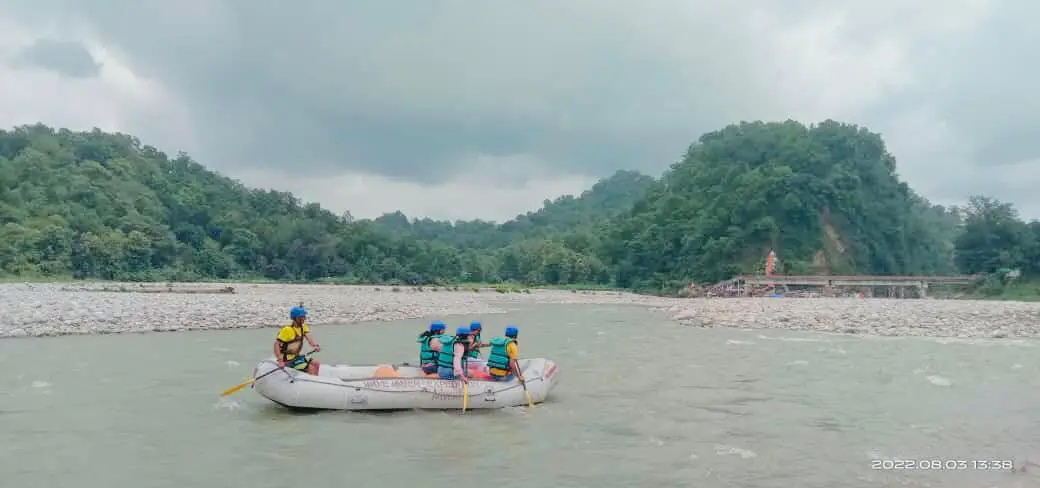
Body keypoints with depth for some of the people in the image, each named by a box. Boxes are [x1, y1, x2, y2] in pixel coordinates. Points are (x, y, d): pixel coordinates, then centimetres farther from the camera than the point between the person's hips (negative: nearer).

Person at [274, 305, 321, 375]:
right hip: (288, 359, -8)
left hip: (296, 356, 8)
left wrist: (315, 345, -33)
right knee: (311, 368, -16)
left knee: (316, 364, 7)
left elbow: (308, 337, -11)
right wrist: (280, 361, -30)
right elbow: (276, 344, -24)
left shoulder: (303, 327, 6)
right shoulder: (288, 330, -19)